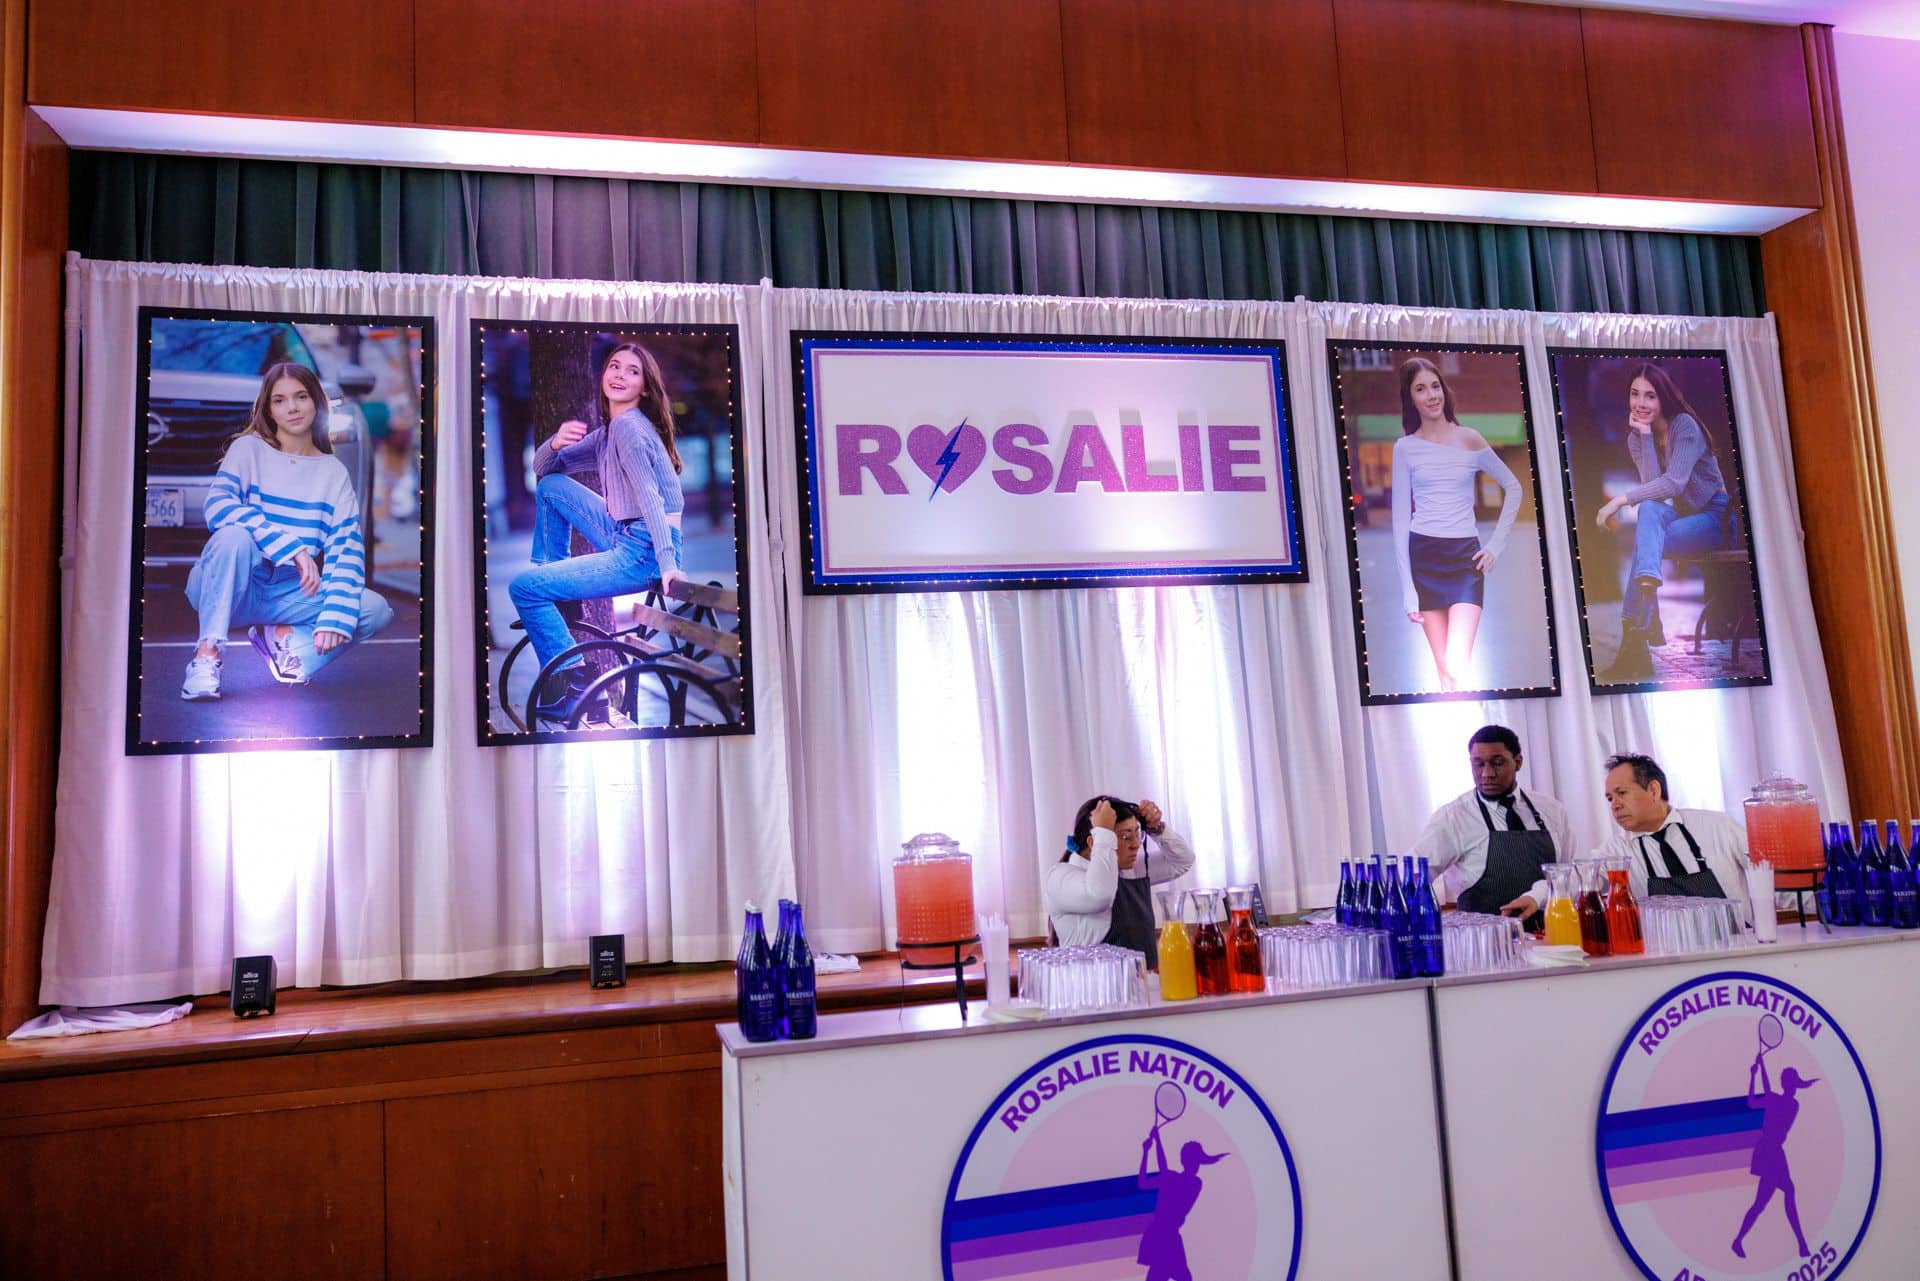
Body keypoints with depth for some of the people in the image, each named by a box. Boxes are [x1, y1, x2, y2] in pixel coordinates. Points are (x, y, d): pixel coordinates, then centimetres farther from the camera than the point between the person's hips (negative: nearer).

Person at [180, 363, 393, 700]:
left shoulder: (334, 473, 4)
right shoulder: (248, 448, -2)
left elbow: (347, 549, -6)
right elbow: (218, 506, -21)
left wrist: (334, 618, -20)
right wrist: (292, 548, -32)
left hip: (288, 593, 2)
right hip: (228, 588, -2)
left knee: (376, 609, -18)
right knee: (233, 535, -35)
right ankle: (207, 653, -28)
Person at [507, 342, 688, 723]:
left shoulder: (627, 425, -12)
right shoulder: (607, 432, 17)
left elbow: (650, 496, -24)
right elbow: (542, 468, 20)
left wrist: (667, 562, -34)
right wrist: (556, 442, -4)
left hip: (642, 555, -9)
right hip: (626, 538, 9)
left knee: (522, 587, -5)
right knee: (551, 486, 20)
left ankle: (573, 686, -1)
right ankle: (551, 599, 21)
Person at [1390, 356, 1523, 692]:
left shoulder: (1470, 440, 6)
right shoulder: (1405, 448, 5)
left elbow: (1513, 488, 15)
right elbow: (1400, 519, 2)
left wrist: (1496, 544, 5)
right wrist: (1408, 591, -4)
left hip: (1465, 555, 0)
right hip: (1423, 556, 0)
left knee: (1457, 667, -15)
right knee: (1444, 670, 1)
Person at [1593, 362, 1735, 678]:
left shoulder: (1684, 425, -15)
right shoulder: (1636, 436, 2)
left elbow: (1674, 483, -28)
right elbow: (1651, 483, -15)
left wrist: (1620, 500, -34)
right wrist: (1645, 434, -18)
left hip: (1715, 518, -5)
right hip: (1678, 515, 5)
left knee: (1644, 544, -32)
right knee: (1649, 508, -31)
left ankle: (1634, 642, -41)